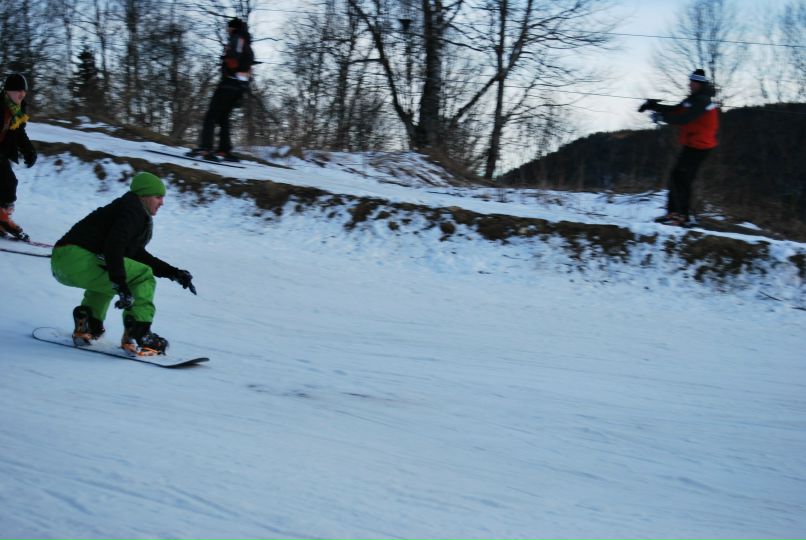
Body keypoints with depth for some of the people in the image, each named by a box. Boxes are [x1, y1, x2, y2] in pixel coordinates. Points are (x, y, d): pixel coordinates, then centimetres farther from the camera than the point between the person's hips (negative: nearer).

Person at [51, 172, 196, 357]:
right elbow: (113, 245, -21)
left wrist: (174, 273, 23)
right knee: (143, 277, -8)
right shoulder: (133, 210, -5)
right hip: (76, 258, -10)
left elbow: (139, 256, 30)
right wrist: (121, 286, -27)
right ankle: (137, 336, -15)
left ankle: (86, 324, 27)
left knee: (107, 276, 39)